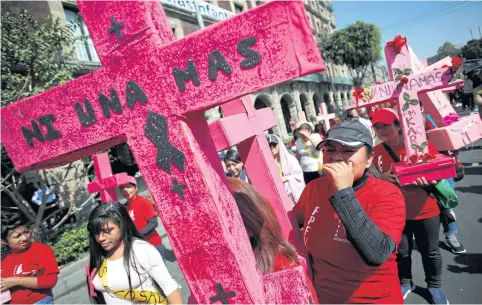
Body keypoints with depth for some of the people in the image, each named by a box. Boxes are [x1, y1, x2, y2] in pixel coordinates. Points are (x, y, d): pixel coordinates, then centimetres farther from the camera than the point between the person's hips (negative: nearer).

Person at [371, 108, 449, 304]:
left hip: (425, 209, -1)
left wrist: (429, 179, -25)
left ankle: (434, 286, 40)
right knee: (401, 252, 16)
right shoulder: (376, 152, -6)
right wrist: (383, 178, -22)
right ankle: (405, 283, 41)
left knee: (430, 251, 16)